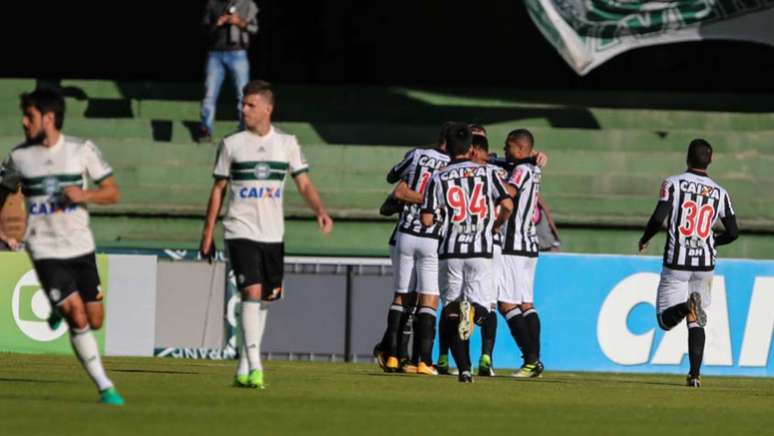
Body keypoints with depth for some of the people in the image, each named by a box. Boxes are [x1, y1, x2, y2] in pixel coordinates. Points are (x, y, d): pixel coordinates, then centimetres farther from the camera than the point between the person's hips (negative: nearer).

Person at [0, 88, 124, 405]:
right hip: (45, 250, -2)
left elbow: (112, 193, 1)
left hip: (80, 248, 2)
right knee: (78, 318, -14)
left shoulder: (82, 150, -2)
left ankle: (60, 311, 38)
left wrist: (85, 194, -18)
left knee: (95, 320, 4)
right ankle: (105, 388, -8)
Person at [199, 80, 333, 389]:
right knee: (252, 293, -18)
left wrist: (320, 211, -13)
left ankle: (243, 369, 18)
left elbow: (304, 184, 6)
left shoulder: (287, 143, 6)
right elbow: (218, 190, 6)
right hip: (241, 232, -3)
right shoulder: (231, 145, 2)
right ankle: (254, 367, -22)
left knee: (265, 299, 7)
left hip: (273, 234, 3)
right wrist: (207, 234, 4)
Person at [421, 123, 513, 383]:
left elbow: (427, 220, -3)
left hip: (450, 252, 0)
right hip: (481, 250, 0)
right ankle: (472, 311, -33)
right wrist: (496, 225, 16)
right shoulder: (486, 173, 3)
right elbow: (507, 205, -4)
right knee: (482, 309, 5)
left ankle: (464, 368, -8)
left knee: (451, 312, 7)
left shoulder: (439, 179, 2)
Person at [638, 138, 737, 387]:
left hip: (676, 262, -3)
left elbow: (658, 218, -16)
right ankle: (695, 374, 3)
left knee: (665, 320, 3)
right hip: (705, 264, 3)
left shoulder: (673, 183, -5)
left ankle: (688, 306, -29)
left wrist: (644, 240, 4)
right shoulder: (719, 193, 4)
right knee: (696, 323, 14)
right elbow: (732, 233, 4)